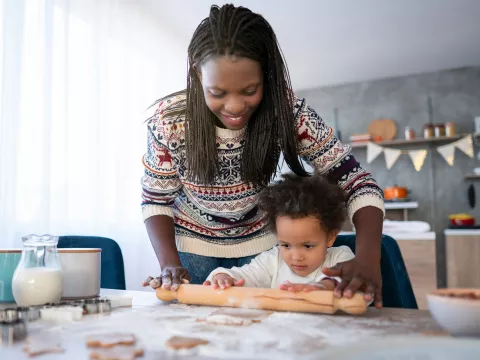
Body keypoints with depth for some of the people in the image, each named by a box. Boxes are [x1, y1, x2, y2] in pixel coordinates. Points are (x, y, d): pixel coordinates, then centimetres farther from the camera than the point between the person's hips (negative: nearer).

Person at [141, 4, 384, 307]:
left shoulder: (287, 113, -27)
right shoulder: (167, 120, -26)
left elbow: (357, 182, -24)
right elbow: (156, 200, -11)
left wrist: (368, 257, -41)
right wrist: (170, 264, -27)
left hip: (260, 244, 0)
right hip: (192, 245, 0)